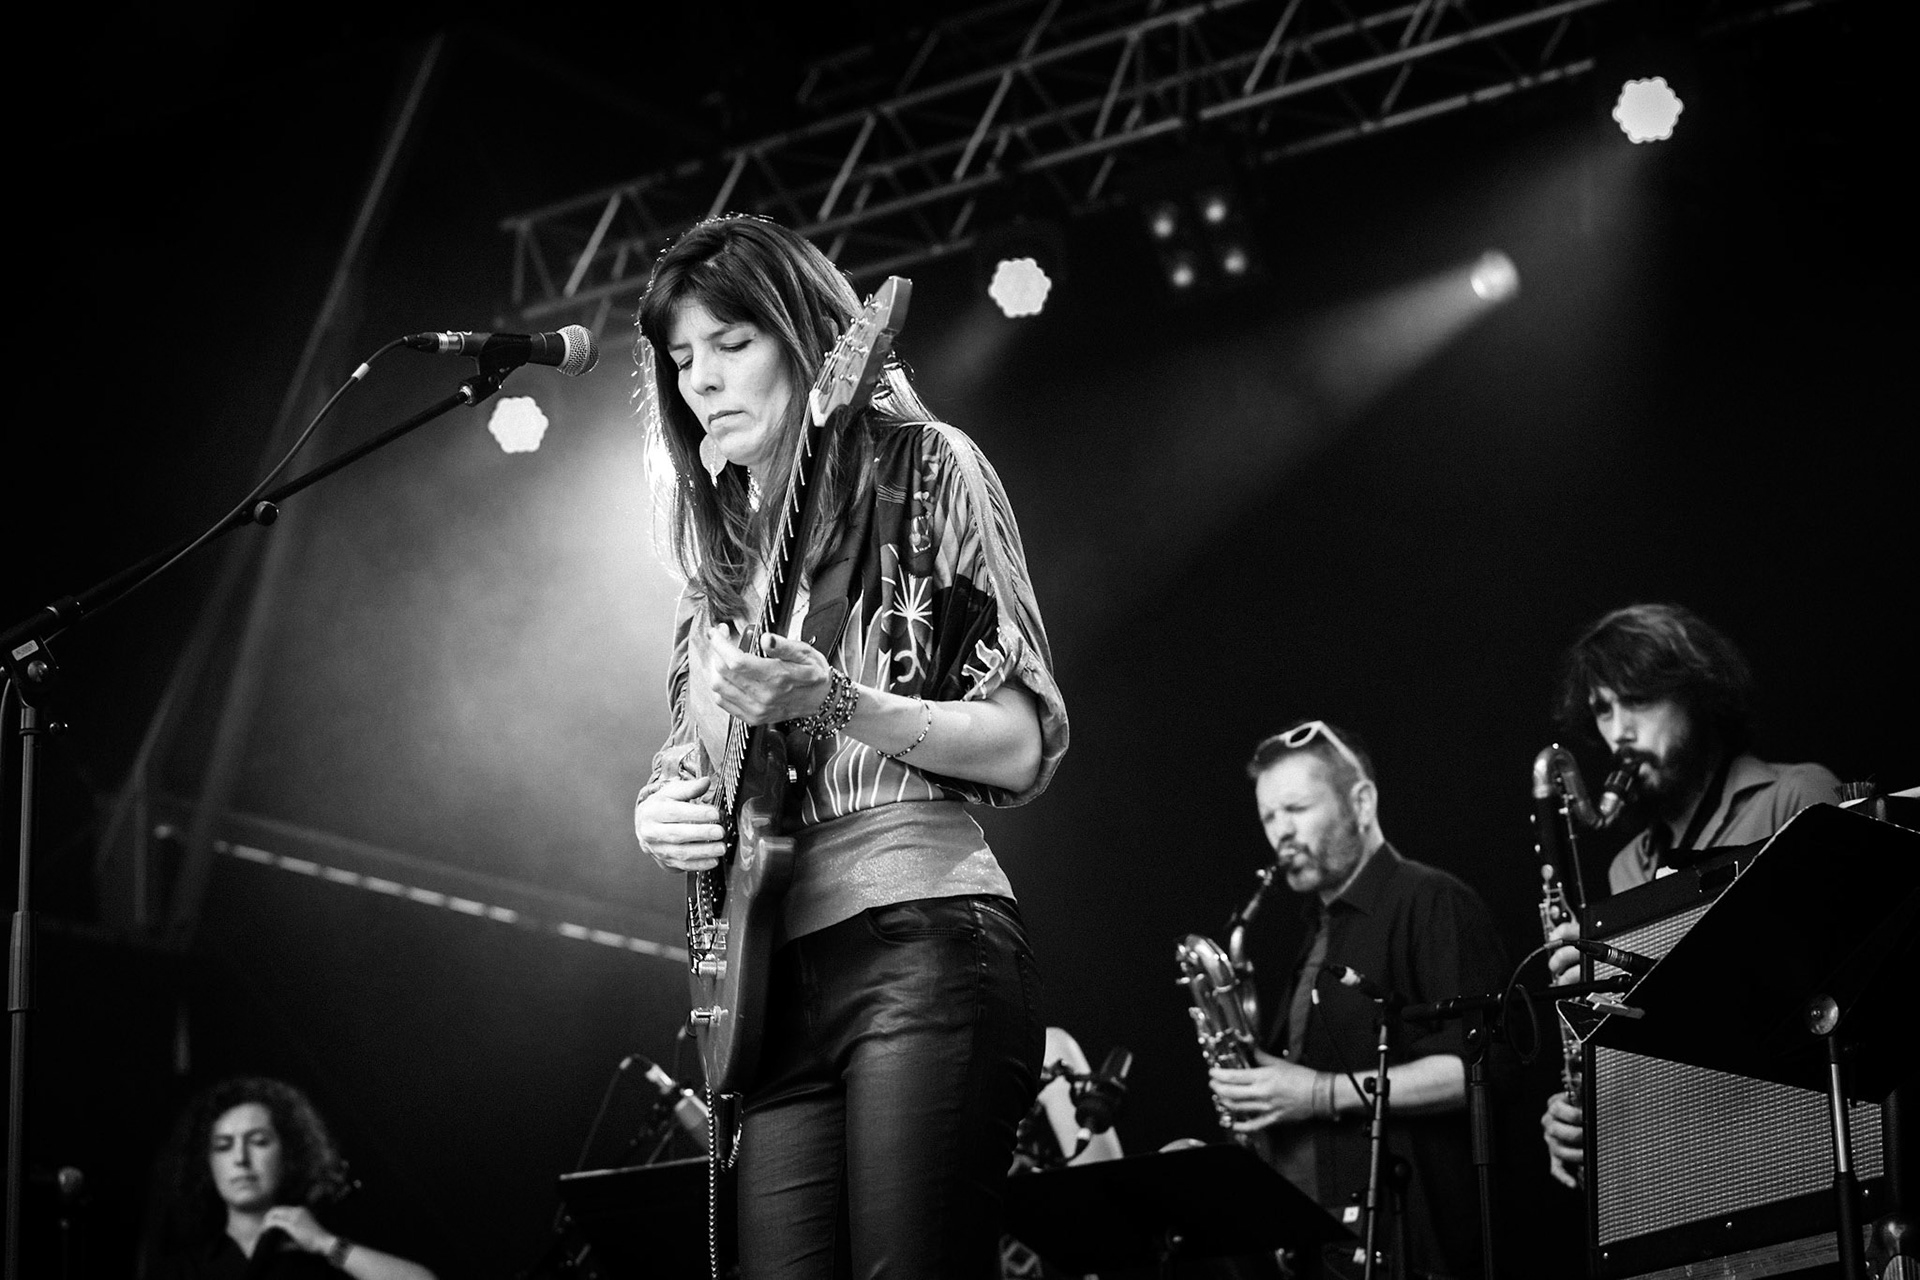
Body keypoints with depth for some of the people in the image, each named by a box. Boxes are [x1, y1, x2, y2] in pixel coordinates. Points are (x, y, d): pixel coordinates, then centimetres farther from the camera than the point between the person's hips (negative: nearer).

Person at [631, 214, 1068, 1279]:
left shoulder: (923, 469, 5)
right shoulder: (723, 544, 22)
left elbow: (1026, 748, -1)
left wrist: (830, 703, -15)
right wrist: (659, 810, 4)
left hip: (919, 940, -6)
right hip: (767, 976, 6)